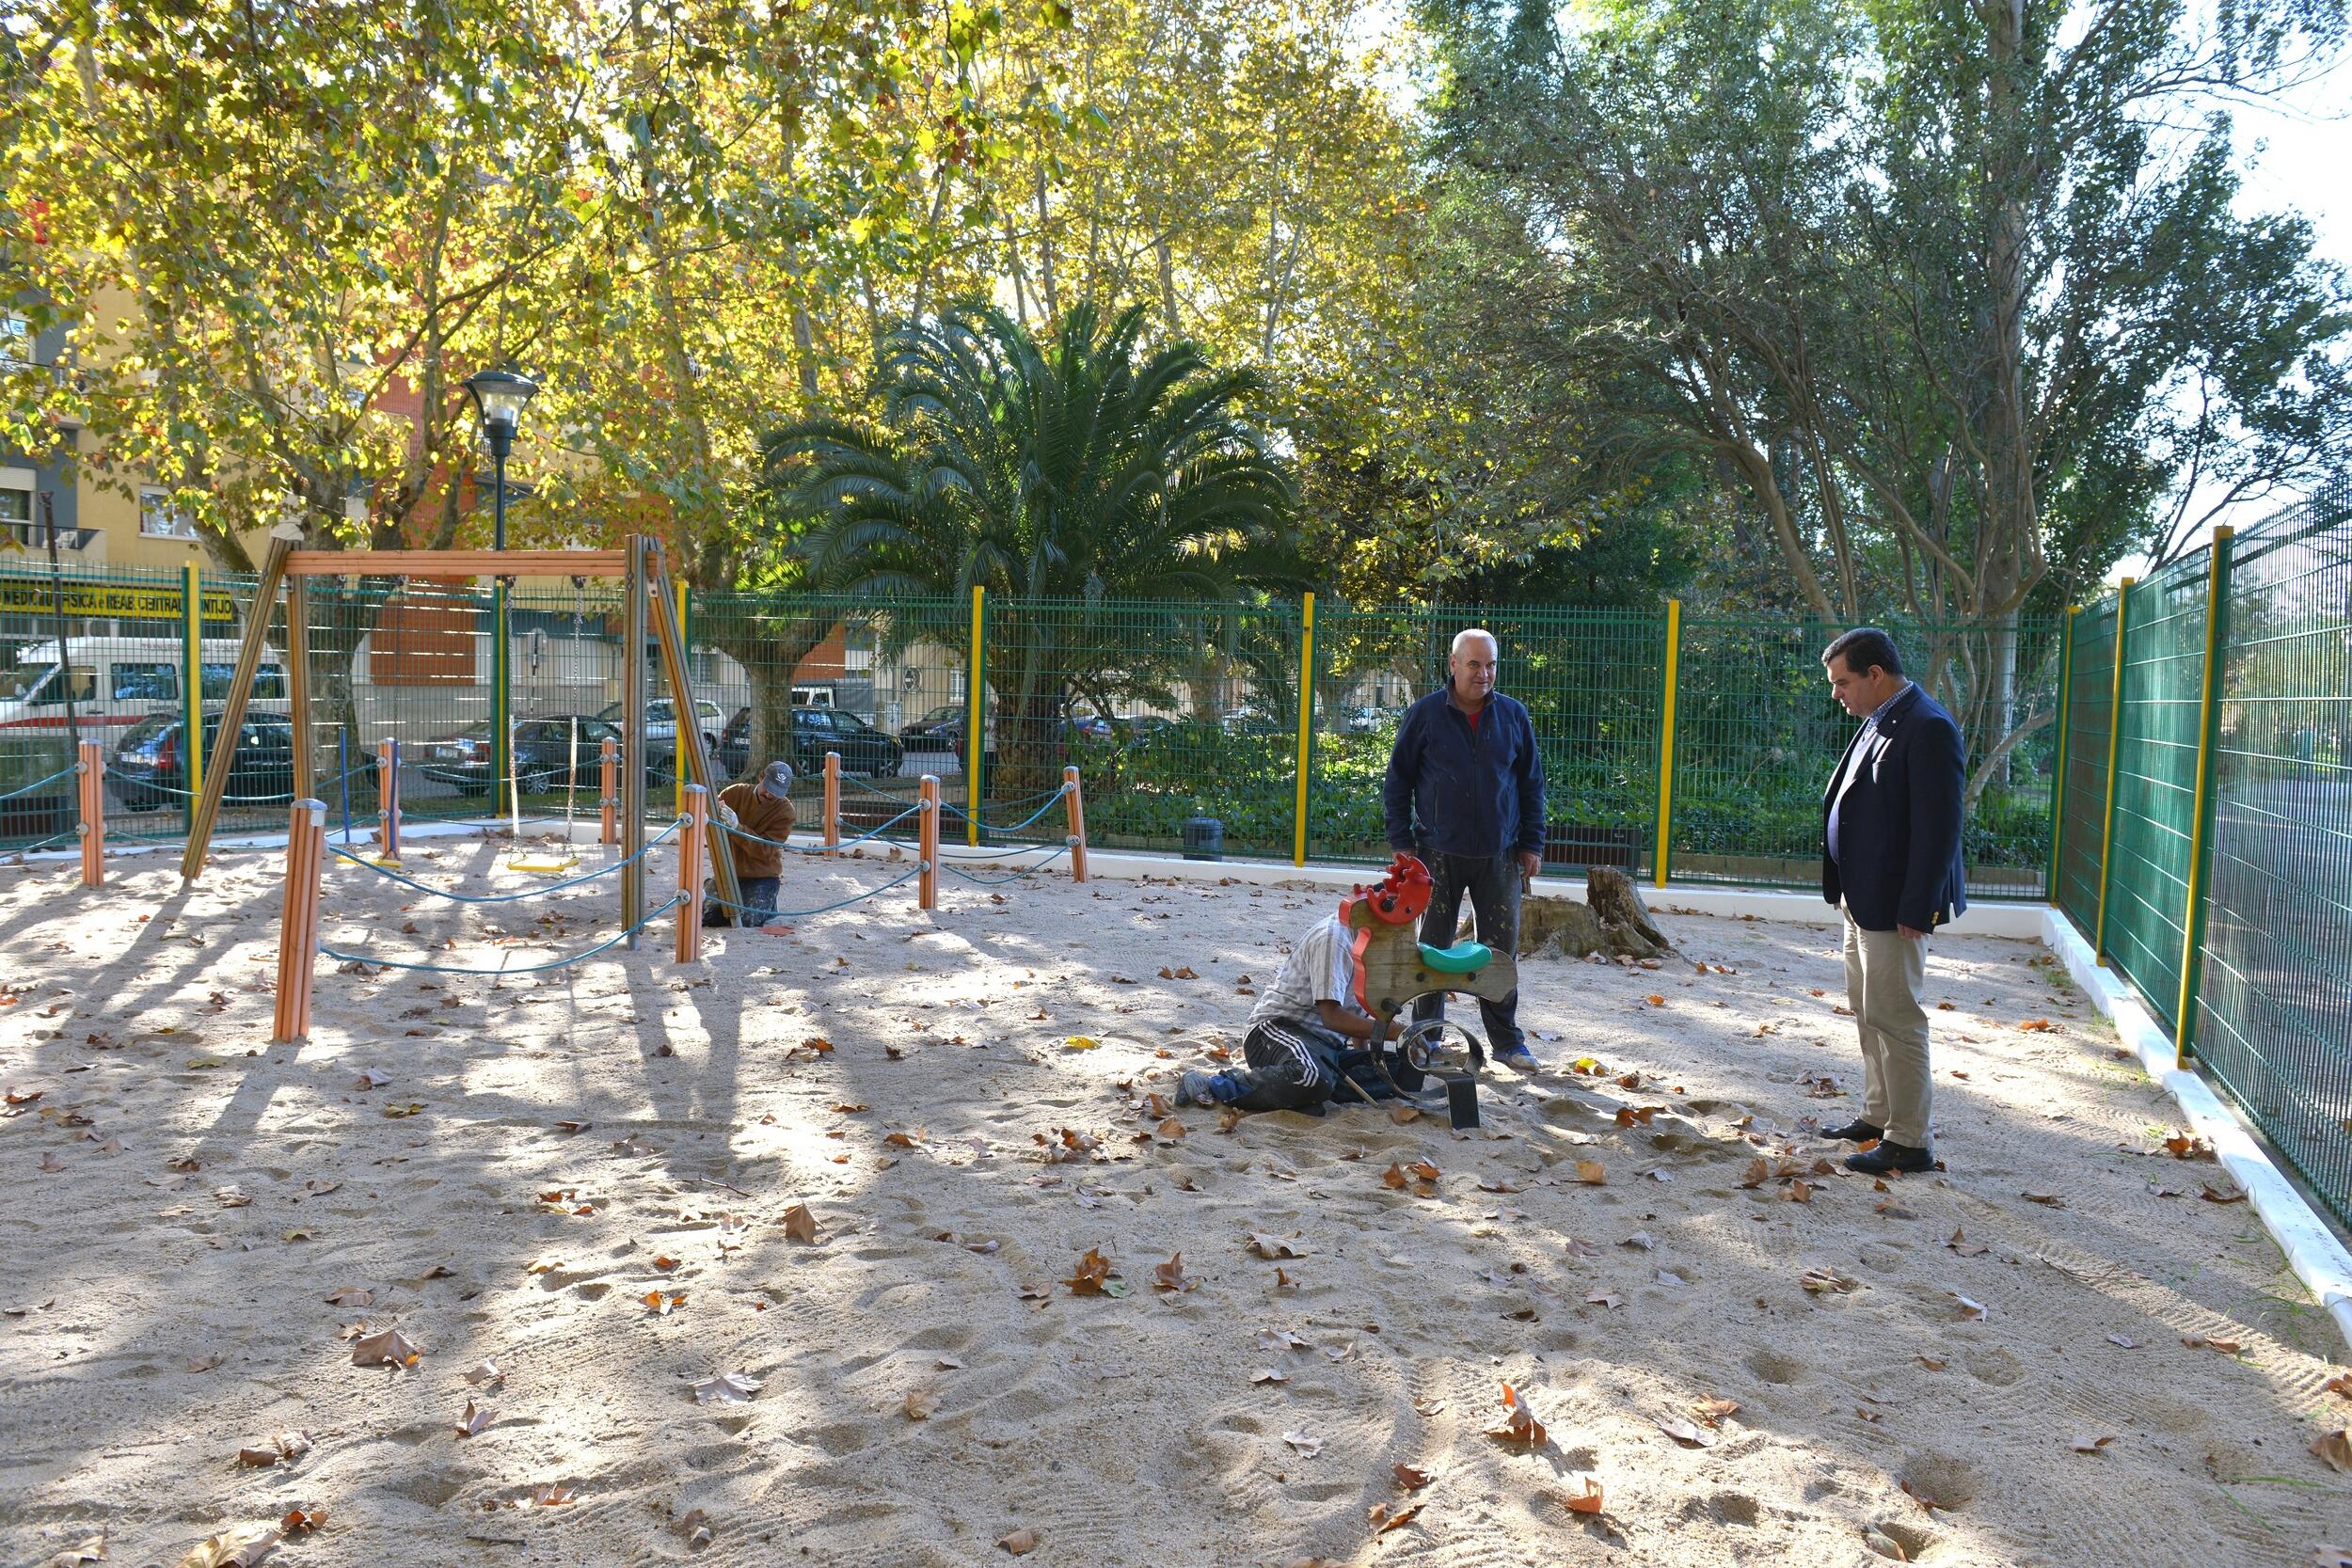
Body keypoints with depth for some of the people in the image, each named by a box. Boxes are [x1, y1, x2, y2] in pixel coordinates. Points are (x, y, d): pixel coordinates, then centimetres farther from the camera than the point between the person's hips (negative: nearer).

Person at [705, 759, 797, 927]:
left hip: (763, 875, -4)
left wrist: (737, 826, -34)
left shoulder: (785, 812, -14)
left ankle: (767, 903, 12)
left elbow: (765, 850, -21)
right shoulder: (735, 792, -4)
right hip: (730, 872, 4)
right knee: (703, 917, -6)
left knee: (749, 921, -22)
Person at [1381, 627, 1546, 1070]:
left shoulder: (1513, 715, 3)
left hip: (1500, 855, 2)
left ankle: (1506, 1039, 17)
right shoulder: (1424, 715, -3)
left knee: (1502, 948, 5)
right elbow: (1397, 781, 2)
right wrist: (1402, 842, -3)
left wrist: (1532, 843, 6)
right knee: (1433, 949, 8)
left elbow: (1532, 782, 10)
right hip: (1440, 854, -1)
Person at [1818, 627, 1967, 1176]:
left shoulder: (1928, 729, -19)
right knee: (1867, 1013, 19)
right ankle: (1879, 1115, 33)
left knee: (1895, 1019, -2)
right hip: (1863, 899, 10)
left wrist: (1914, 911, -22)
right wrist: (1848, 892, 15)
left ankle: (1910, 1142, 8)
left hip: (1896, 906, -10)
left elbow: (1938, 828, -22)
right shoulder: (1879, 722, 11)